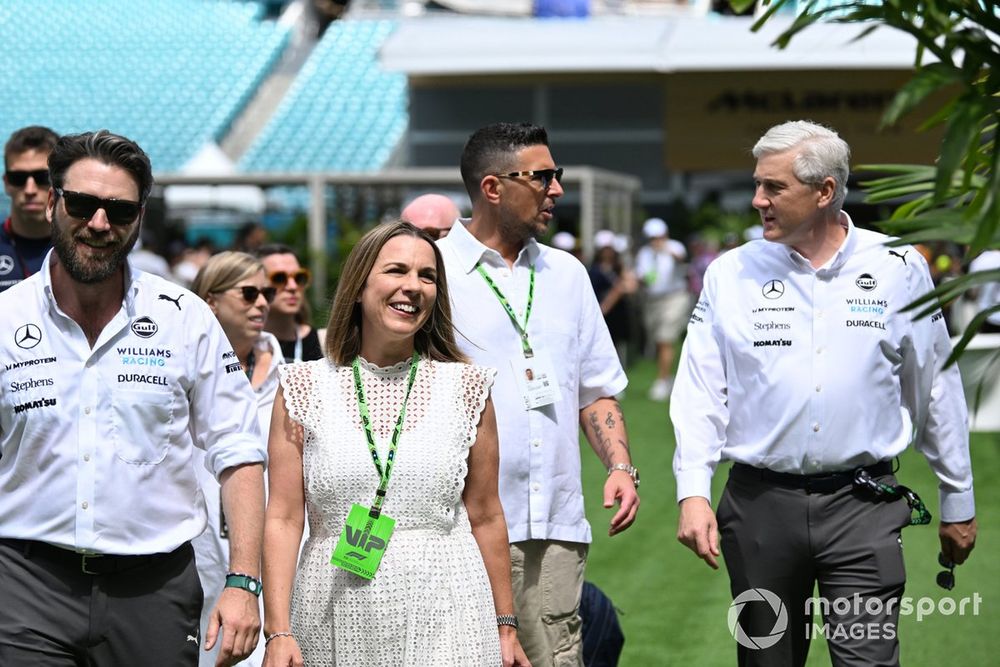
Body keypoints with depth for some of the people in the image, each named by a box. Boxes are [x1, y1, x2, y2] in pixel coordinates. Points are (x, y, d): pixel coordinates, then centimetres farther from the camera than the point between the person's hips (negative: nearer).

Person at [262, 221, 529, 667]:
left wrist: (505, 627, 10)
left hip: (445, 623, 0)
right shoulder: (303, 390, 3)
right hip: (335, 625, 0)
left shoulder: (466, 388, 5)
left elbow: (485, 519, 9)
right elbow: (283, 519, 0)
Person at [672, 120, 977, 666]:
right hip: (761, 502, 2)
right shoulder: (731, 274, 3)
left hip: (862, 504, -1)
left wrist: (958, 501, 13)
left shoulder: (898, 269, 2)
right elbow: (700, 391, 2)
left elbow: (935, 389, 9)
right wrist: (692, 493, -10)